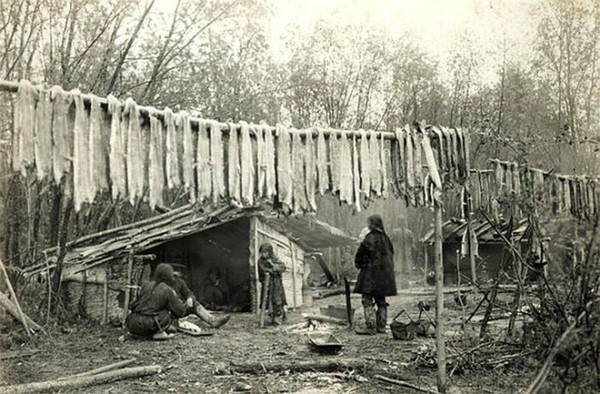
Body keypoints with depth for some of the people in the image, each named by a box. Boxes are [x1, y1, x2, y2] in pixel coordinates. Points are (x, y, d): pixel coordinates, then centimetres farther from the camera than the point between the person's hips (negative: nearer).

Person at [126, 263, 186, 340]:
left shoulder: (146, 285, 13)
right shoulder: (168, 291, -1)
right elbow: (181, 312, 2)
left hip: (131, 325, 6)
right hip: (147, 326, -6)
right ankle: (159, 333, -7)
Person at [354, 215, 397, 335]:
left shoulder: (370, 238, -14)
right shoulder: (386, 238, 9)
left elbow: (361, 253, -10)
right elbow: (391, 254, 17)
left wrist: (358, 264, 8)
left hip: (371, 272, -8)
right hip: (385, 273, 8)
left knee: (367, 299, -4)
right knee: (381, 300, 13)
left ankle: (370, 327, -8)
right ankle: (381, 326, 17)